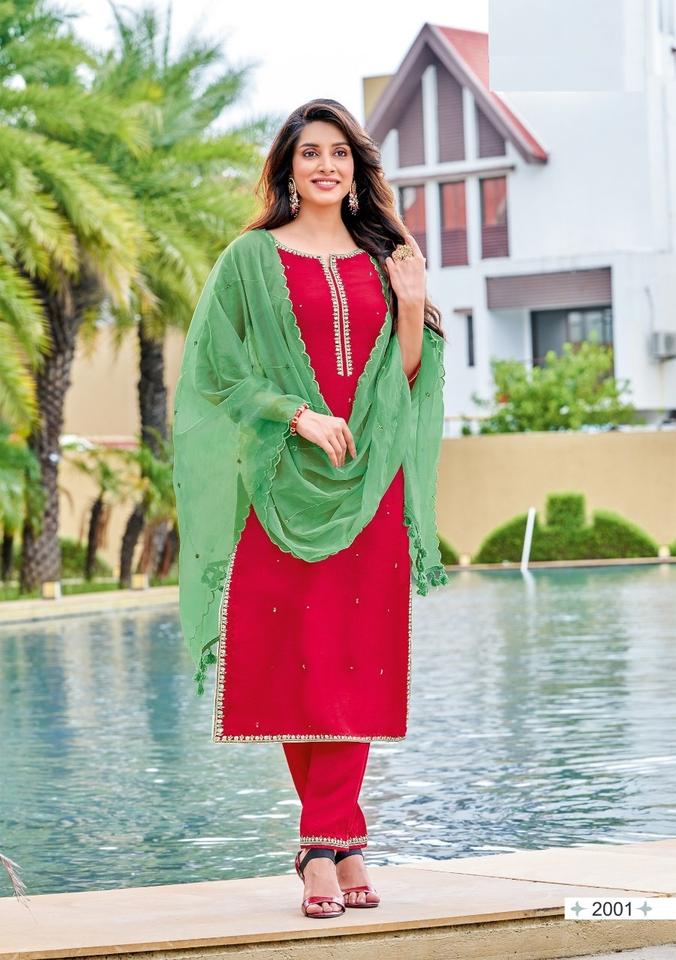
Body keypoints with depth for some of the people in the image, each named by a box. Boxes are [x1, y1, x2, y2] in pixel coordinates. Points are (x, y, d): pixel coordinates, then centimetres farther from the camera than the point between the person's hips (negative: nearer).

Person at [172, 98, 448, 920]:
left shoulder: (381, 259, 14)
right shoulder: (253, 258, 5)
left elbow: (408, 375, 13)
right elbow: (220, 371, 1)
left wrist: (414, 304, -4)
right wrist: (296, 413, -12)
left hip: (371, 483, 3)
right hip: (289, 482, -3)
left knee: (357, 659, -2)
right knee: (298, 659, -6)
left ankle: (322, 843, 1)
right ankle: (340, 841, 1)